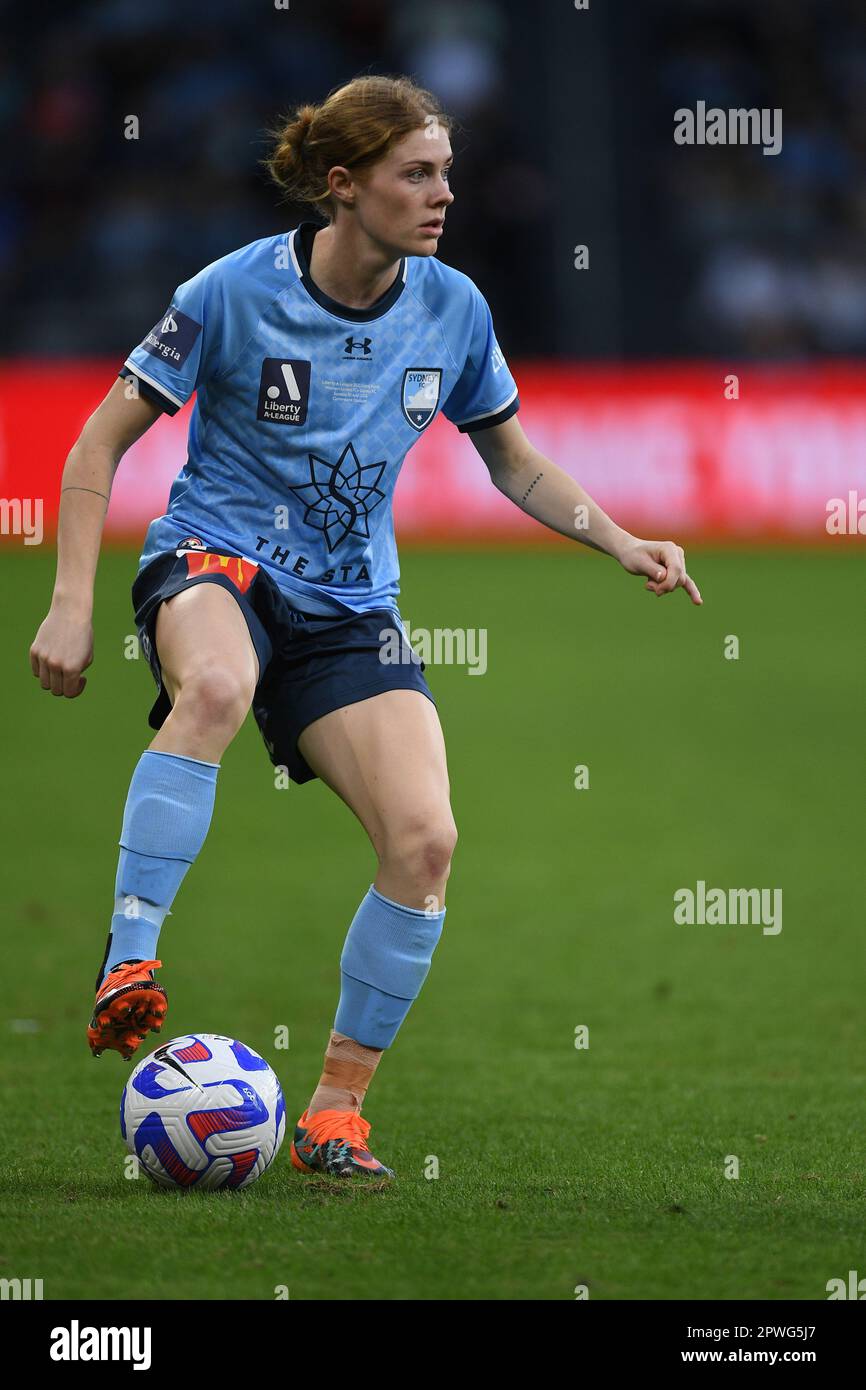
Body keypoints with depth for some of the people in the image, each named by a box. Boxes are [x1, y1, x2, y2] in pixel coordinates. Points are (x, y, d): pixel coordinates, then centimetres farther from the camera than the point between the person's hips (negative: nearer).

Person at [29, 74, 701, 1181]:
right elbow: (103, 441, -5)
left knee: (425, 838, -16)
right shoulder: (235, 293, -12)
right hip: (216, 556, -4)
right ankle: (126, 968, -39)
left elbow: (516, 464, 16)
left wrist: (622, 544, 1)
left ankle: (335, 1111, -2)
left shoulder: (451, 308, 0)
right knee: (219, 685, -42)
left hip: (348, 604, 4)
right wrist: (72, 606, -12)